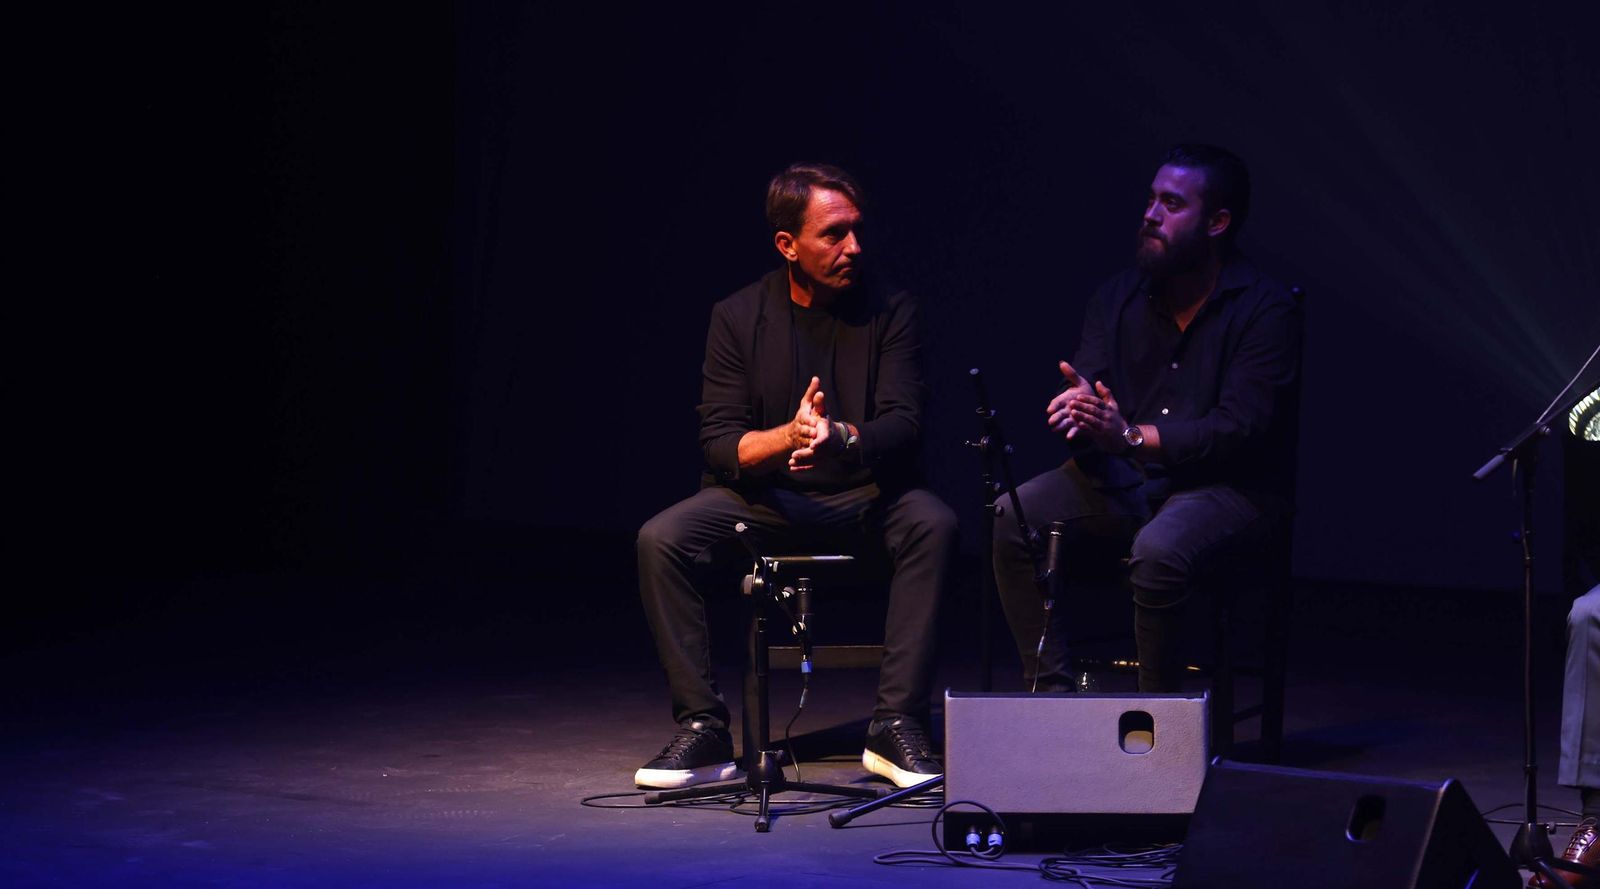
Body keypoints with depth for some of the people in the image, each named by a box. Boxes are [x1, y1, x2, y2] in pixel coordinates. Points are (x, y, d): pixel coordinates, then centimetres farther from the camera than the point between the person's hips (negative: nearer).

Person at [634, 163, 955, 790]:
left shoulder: (889, 310, -2)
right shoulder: (739, 316, -1)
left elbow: (904, 422, -12)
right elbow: (720, 444, -7)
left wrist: (843, 437, -35)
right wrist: (788, 436, -29)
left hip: (863, 496, -1)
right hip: (767, 498, 1)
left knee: (933, 524, -32)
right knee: (661, 539, -25)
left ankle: (896, 726, -27)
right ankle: (703, 730, -20)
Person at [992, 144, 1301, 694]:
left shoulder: (1266, 309, -8)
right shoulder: (1118, 297, 10)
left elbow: (1241, 427, -18)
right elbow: (1078, 387, 4)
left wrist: (1131, 436, -27)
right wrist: (1078, 409, -24)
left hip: (1227, 485, -5)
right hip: (1124, 481, 6)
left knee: (1159, 549, -37)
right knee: (1014, 517, -19)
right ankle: (1050, 691, -16)